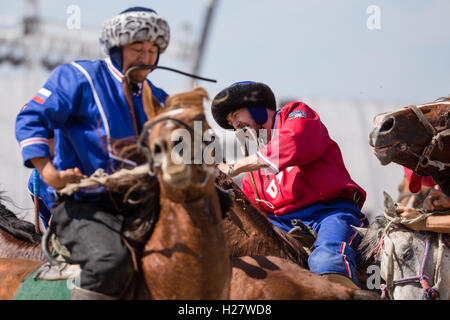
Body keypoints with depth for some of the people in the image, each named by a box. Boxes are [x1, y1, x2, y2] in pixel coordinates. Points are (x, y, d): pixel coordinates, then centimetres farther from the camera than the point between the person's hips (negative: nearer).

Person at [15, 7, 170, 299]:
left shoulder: (158, 100, 18)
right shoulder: (79, 78, -3)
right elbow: (32, 119, -9)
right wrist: (48, 173, -22)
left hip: (133, 204, 7)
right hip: (79, 202, -7)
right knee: (110, 261, -35)